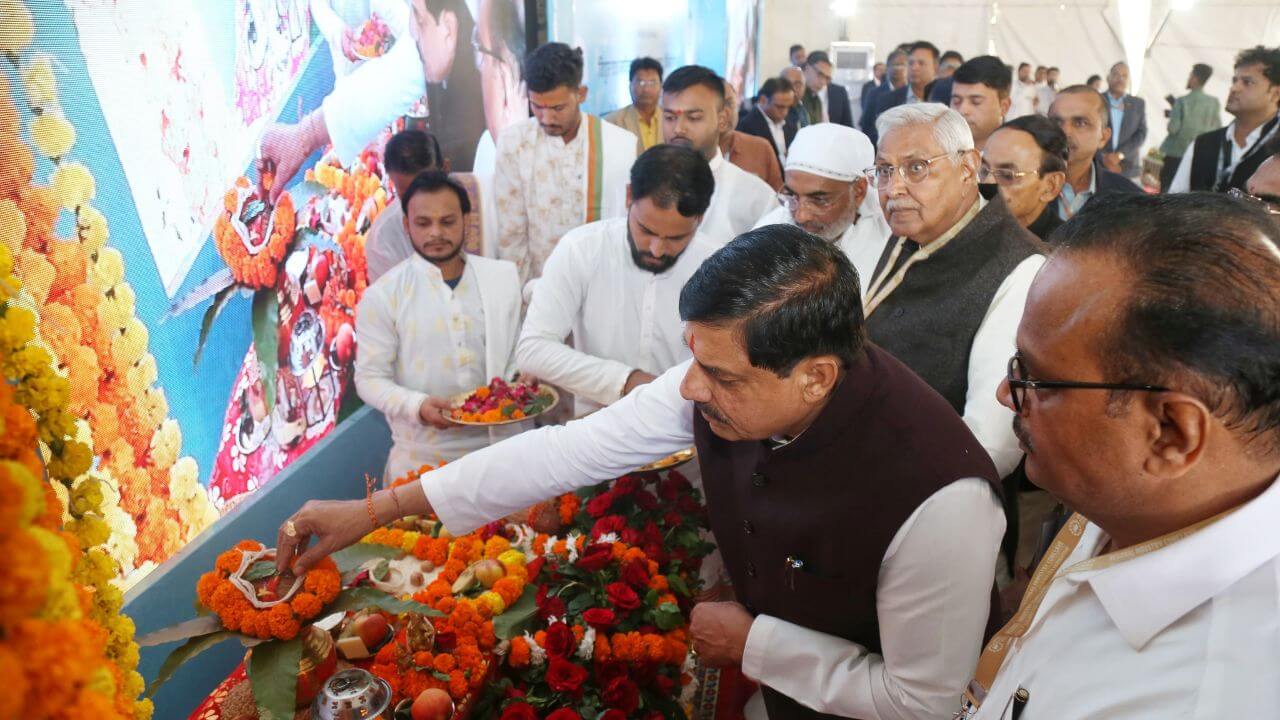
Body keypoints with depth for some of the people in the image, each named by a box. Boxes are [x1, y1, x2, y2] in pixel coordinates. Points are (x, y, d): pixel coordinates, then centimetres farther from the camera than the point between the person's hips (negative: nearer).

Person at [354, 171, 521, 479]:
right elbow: (370, 377, -5)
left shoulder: (502, 277, 2)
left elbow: (523, 349, 8)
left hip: (503, 445, 2)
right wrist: (418, 406, -22)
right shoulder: (382, 295, -5)